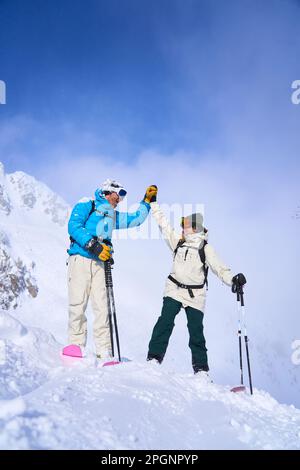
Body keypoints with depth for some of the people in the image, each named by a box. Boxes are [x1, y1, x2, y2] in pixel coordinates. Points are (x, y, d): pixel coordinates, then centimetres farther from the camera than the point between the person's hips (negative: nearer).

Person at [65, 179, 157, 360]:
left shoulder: (113, 215, 28)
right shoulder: (87, 204, 7)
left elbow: (135, 219, 36)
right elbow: (73, 226, -7)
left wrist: (147, 201, 29)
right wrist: (93, 245, -16)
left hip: (100, 263, 5)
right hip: (80, 259, -5)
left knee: (102, 306, -4)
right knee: (78, 304, -9)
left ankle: (104, 350, -2)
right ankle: (76, 343, 2)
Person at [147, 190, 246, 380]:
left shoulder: (206, 248, -4)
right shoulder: (178, 241, 7)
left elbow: (219, 267, -11)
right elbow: (163, 223, 13)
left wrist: (233, 279, -29)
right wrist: (153, 202, 17)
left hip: (195, 295, -2)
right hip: (174, 289, 2)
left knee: (196, 330, 1)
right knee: (165, 321, -13)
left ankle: (201, 368, 13)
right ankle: (154, 357, -8)